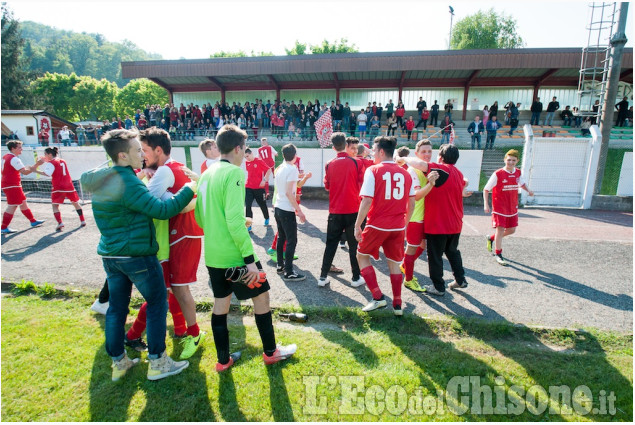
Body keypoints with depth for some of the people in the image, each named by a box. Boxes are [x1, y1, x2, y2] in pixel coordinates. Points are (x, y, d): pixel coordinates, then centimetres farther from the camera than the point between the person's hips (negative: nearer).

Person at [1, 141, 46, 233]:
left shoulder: (5, 157, 14)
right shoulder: (14, 159, -16)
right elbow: (25, 172, -21)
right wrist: (37, 164, -17)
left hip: (7, 185, 10)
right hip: (12, 185, -10)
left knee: (23, 203, 17)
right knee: (12, 206, -7)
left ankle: (33, 221, 26)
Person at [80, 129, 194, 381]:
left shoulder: (100, 180, 7)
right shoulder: (129, 183, -20)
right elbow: (161, 210, -25)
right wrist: (188, 191, -17)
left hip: (110, 254, 8)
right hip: (138, 256, -8)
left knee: (117, 308, 15)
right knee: (157, 304, 6)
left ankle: (119, 363, 29)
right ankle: (157, 363, 14)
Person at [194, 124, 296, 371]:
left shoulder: (207, 173, 8)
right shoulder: (234, 172, -16)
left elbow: (199, 216, 13)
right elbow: (235, 219, -24)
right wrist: (250, 258, -21)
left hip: (213, 254, 8)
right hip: (234, 255, -8)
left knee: (221, 302, 17)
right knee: (261, 296, 10)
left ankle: (223, 359, 30)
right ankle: (271, 352, 26)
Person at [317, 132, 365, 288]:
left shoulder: (329, 165, -1)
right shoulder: (356, 162, -7)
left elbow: (327, 186, 8)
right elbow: (362, 184, -2)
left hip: (335, 211, 2)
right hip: (353, 210, -2)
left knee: (330, 244, 12)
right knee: (354, 245, 9)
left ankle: (323, 277, 15)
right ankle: (356, 278, 17)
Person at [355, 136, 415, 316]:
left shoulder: (373, 171, -8)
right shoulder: (405, 173, 6)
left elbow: (367, 201, -15)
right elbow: (411, 203, 8)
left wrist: (357, 225, -7)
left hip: (377, 225, -4)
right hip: (398, 227, 5)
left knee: (362, 256, 16)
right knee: (394, 263, 17)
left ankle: (378, 297, 10)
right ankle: (397, 305, 21)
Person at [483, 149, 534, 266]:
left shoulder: (518, 173, 4)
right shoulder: (498, 174, -13)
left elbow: (522, 183, 24)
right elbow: (486, 189, -11)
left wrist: (528, 190, 3)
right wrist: (486, 204, -19)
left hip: (513, 207, 6)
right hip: (499, 207, -6)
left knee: (511, 230, 12)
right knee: (500, 229, -6)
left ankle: (491, 238, 37)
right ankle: (498, 254, 7)